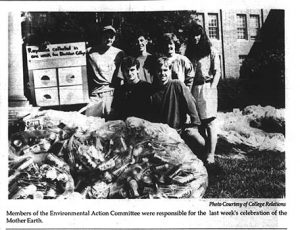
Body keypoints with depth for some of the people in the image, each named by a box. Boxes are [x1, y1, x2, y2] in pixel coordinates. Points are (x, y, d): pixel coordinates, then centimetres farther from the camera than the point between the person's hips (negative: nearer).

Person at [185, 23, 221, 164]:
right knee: (199, 123, 6)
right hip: (193, 90, 4)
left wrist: (212, 87, -10)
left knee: (209, 122, -7)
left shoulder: (211, 51, 3)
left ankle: (211, 155, -7)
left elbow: (217, 72, 0)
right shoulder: (189, 52, 15)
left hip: (207, 88, -4)